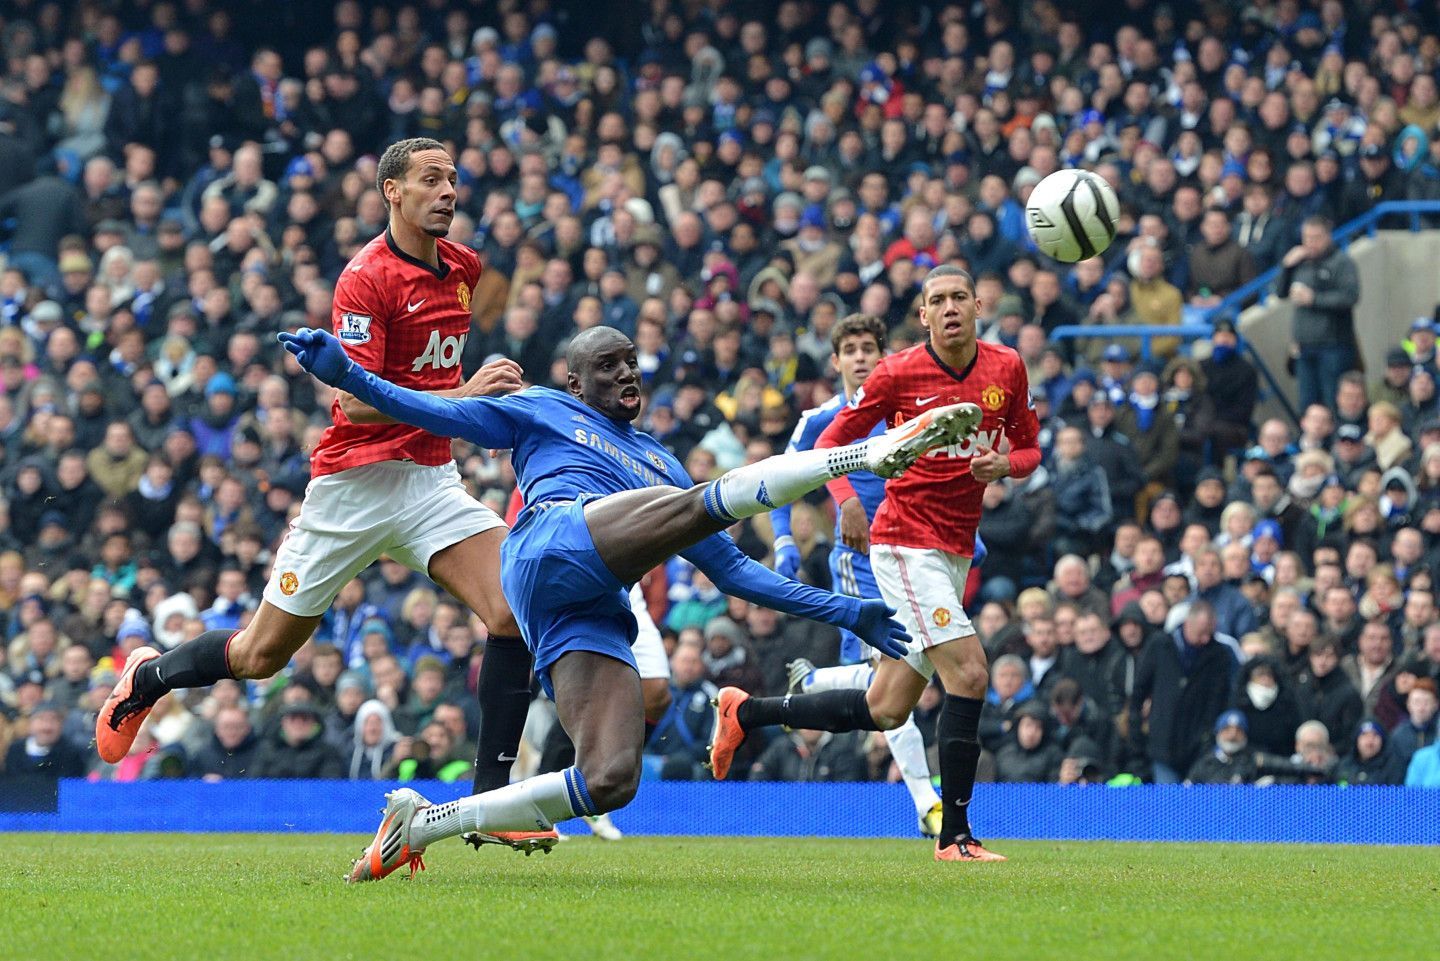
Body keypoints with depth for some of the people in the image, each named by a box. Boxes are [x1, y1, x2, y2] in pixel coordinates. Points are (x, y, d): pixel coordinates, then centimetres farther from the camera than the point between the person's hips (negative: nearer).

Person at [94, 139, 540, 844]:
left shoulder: (463, 268, 9)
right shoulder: (367, 277, -15)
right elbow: (356, 400, -23)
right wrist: (462, 393, -29)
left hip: (432, 480, 5)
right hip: (355, 482, -5)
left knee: (518, 612, -18)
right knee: (263, 653, 5)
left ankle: (490, 798, -13)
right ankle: (148, 676, 36)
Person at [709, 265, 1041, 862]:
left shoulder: (1007, 368, 4)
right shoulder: (898, 373, -8)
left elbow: (1029, 449, 14)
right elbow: (832, 440, 2)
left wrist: (1004, 464, -9)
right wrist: (846, 500, -17)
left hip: (956, 554, 6)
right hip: (906, 541, -6)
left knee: (886, 710, 8)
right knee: (968, 674, -19)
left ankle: (746, 713, 26)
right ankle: (954, 836, -12)